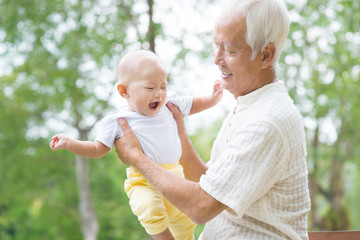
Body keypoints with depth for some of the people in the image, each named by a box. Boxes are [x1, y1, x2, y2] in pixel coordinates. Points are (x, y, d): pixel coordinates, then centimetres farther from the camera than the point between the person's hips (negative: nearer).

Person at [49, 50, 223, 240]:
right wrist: (69, 144, -9)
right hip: (143, 182, -4)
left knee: (185, 224, 15)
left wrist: (212, 99, 8)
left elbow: (193, 105, 22)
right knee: (150, 210, -34)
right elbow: (98, 150, 0)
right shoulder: (118, 122, -8)